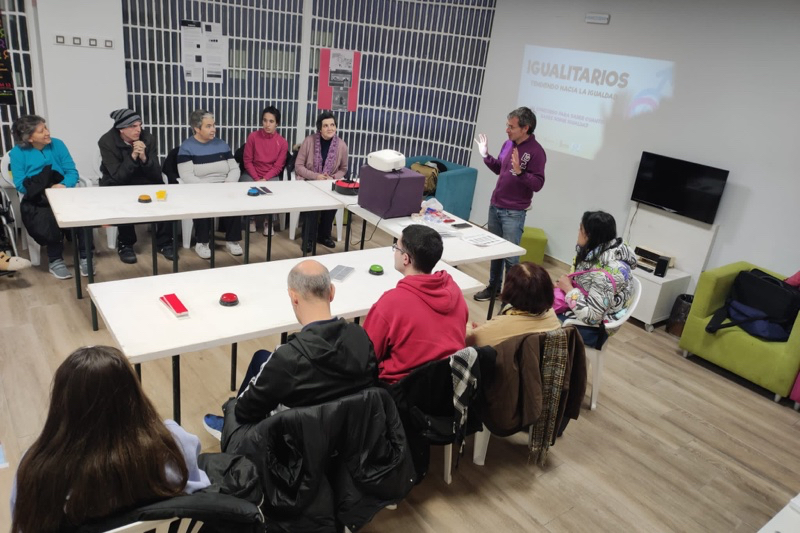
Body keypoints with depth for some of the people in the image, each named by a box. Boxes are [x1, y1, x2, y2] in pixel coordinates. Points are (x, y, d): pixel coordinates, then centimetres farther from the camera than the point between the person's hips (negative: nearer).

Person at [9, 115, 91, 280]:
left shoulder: (57, 144, 6)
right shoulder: (17, 153, 0)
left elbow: (72, 171, -1)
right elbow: (20, 185, -7)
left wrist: (64, 185, -22)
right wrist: (46, 190, -21)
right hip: (36, 200, -1)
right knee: (49, 219, -33)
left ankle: (84, 256, -15)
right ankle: (55, 260, -10)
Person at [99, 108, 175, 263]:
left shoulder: (148, 138, -9)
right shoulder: (107, 142, -16)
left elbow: (156, 175, -12)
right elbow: (118, 177, -23)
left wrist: (144, 158, -30)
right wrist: (133, 157, -34)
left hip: (144, 182, 3)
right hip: (117, 186, -2)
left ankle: (164, 241, -7)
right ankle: (125, 244, -11)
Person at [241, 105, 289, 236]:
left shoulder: (283, 143, -3)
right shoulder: (253, 137, -4)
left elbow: (278, 167, -3)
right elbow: (247, 161, -2)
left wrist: (265, 179, -17)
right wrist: (256, 179, -14)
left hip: (271, 176, 0)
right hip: (251, 174, 0)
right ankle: (251, 218, 0)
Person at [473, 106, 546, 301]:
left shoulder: (536, 151, -16)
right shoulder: (508, 144, 6)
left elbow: (538, 184, -20)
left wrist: (519, 171, -32)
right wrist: (486, 156, 8)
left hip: (514, 212, -7)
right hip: (495, 206, 7)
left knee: (510, 255, -2)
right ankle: (493, 287, 31)